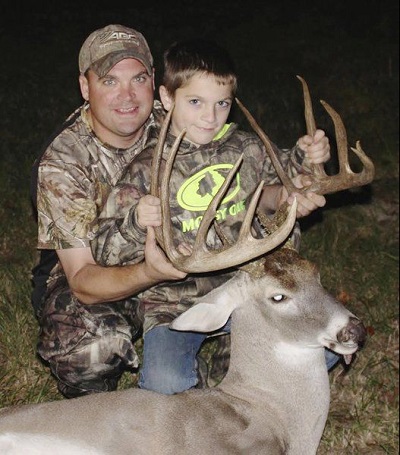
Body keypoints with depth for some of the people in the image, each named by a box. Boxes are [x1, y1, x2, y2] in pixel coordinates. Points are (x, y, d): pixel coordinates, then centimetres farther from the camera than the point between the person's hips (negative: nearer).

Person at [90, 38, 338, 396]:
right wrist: (136, 221, -31)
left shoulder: (246, 149, 1)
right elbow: (104, 252, -12)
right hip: (175, 302, -3)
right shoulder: (147, 171, -10)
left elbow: (284, 178, 21)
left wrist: (305, 157, 0)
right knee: (166, 384, -27)